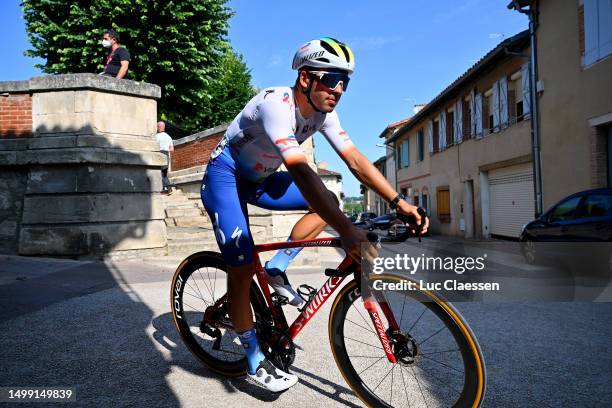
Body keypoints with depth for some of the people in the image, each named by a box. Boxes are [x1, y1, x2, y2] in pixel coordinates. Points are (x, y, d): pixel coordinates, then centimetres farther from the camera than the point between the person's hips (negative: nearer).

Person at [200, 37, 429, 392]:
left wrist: (399, 202, -21)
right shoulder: (277, 104, -32)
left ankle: (277, 269, 4)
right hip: (225, 176, -7)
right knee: (243, 266, -14)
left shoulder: (323, 112, -8)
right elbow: (299, 170, -45)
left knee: (330, 201, -3)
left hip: (260, 178, 8)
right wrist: (346, 230, -52)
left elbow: (356, 160, -11)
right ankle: (256, 363, 3)